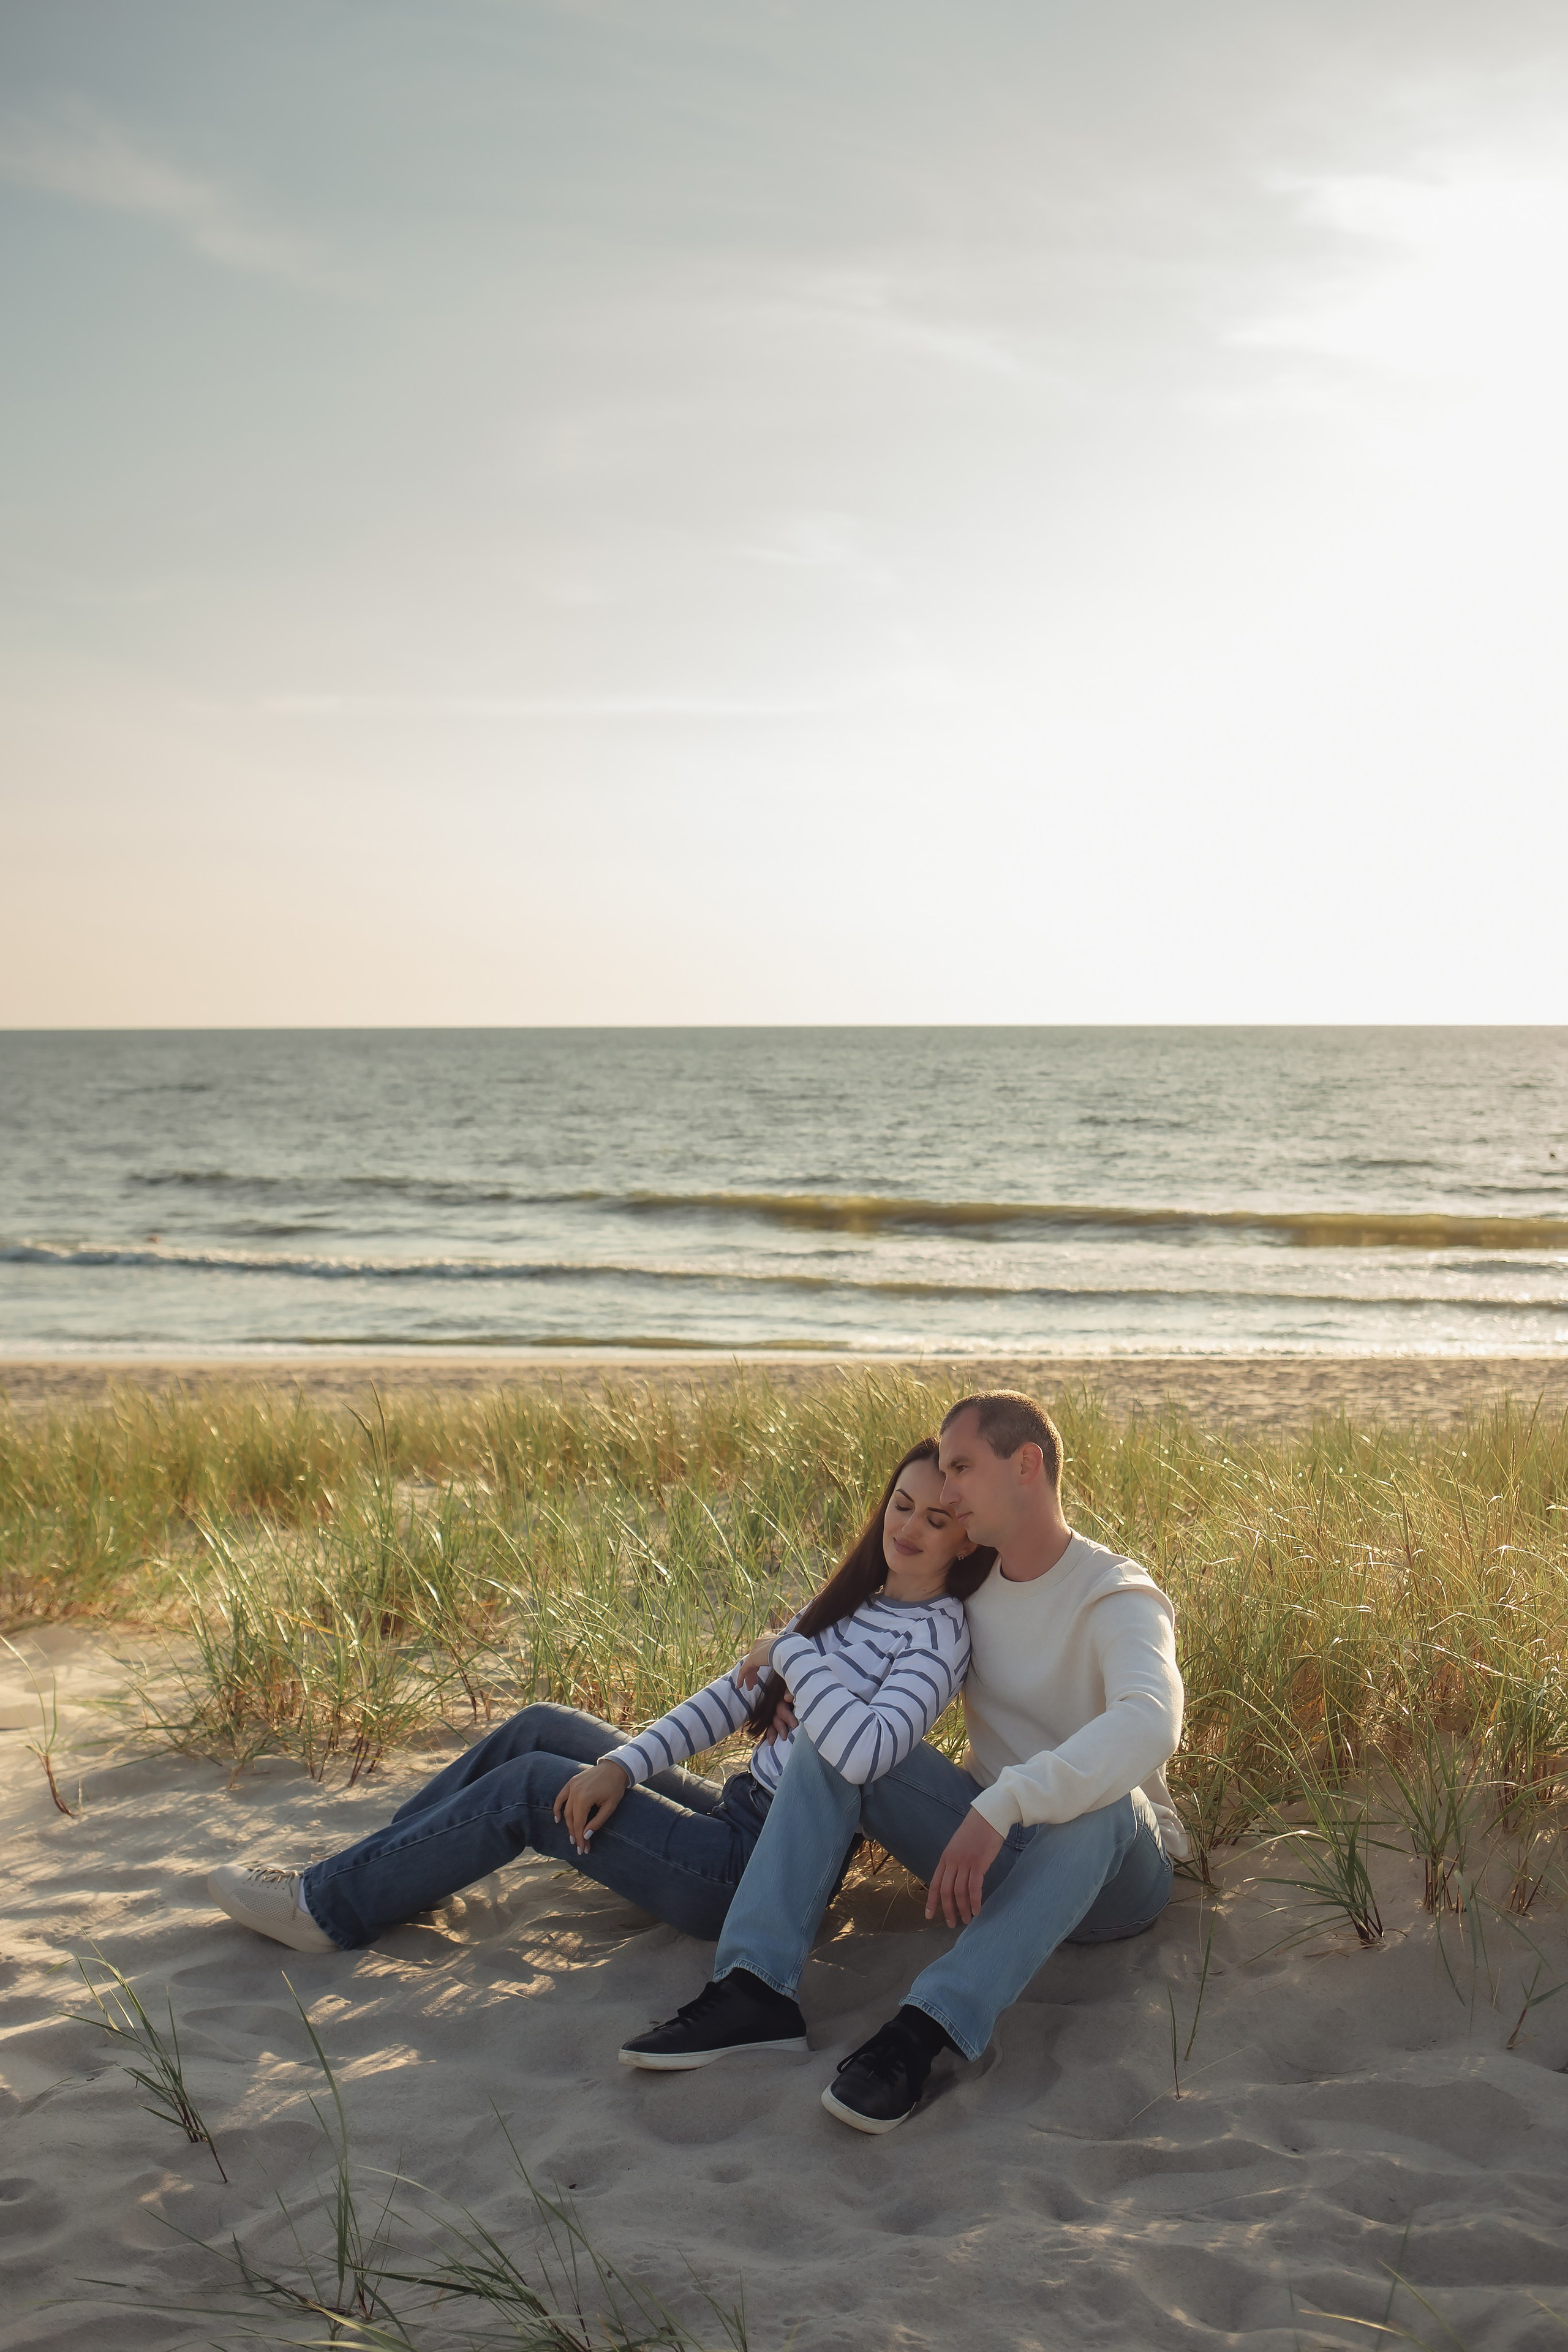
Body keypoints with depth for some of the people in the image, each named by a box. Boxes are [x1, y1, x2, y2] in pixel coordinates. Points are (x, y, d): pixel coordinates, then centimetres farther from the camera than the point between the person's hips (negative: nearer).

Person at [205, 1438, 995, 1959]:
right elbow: (735, 1696, 8)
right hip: (738, 1814, 8)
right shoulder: (856, 1599, 11)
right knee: (542, 1730, 7)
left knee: (532, 1787, -9)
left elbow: (863, 1753, -35)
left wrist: (790, 1651, -20)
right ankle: (366, 1872, 17)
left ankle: (329, 1906, 5)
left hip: (765, 1872, -8)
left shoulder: (936, 1633, -16)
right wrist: (623, 1764, -6)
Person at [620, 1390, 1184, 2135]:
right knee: (832, 1735, -10)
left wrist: (1002, 1805, -50)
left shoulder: (1116, 1598, -18)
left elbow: (1150, 1721, -40)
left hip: (1108, 1875, -6)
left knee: (1106, 1803, -40)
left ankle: (925, 2030, -45)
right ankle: (755, 1991, -26)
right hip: (986, 1850, 6)